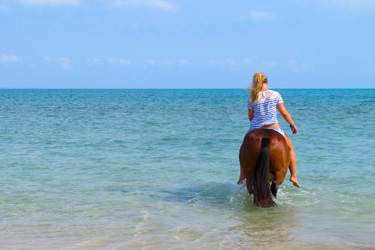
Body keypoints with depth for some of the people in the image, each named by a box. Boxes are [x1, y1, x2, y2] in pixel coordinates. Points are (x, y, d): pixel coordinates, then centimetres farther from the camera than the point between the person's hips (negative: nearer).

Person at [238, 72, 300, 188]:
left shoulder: (252, 98, -1)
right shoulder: (275, 95, -4)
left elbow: (250, 117, 6)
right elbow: (284, 113, -4)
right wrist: (293, 125, 10)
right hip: (274, 129, -1)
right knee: (290, 148, 22)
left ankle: (242, 174, 23)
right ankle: (293, 176, 15)